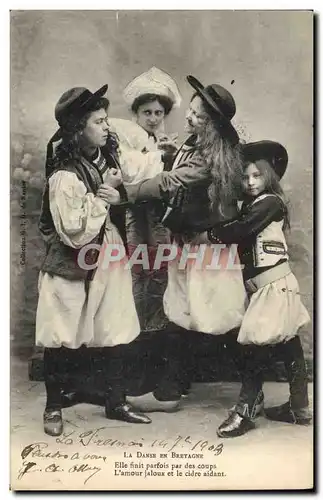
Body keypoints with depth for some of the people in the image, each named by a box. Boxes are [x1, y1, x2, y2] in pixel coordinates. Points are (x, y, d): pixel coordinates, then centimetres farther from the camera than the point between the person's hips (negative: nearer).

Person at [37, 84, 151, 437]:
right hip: (72, 268, -6)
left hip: (109, 260, 7)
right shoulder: (64, 176, -21)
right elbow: (75, 233, -24)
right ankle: (53, 407, 27)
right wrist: (99, 199, -19)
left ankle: (115, 403, 27)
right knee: (60, 340, 6)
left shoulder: (109, 156, 2)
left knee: (118, 334, 9)